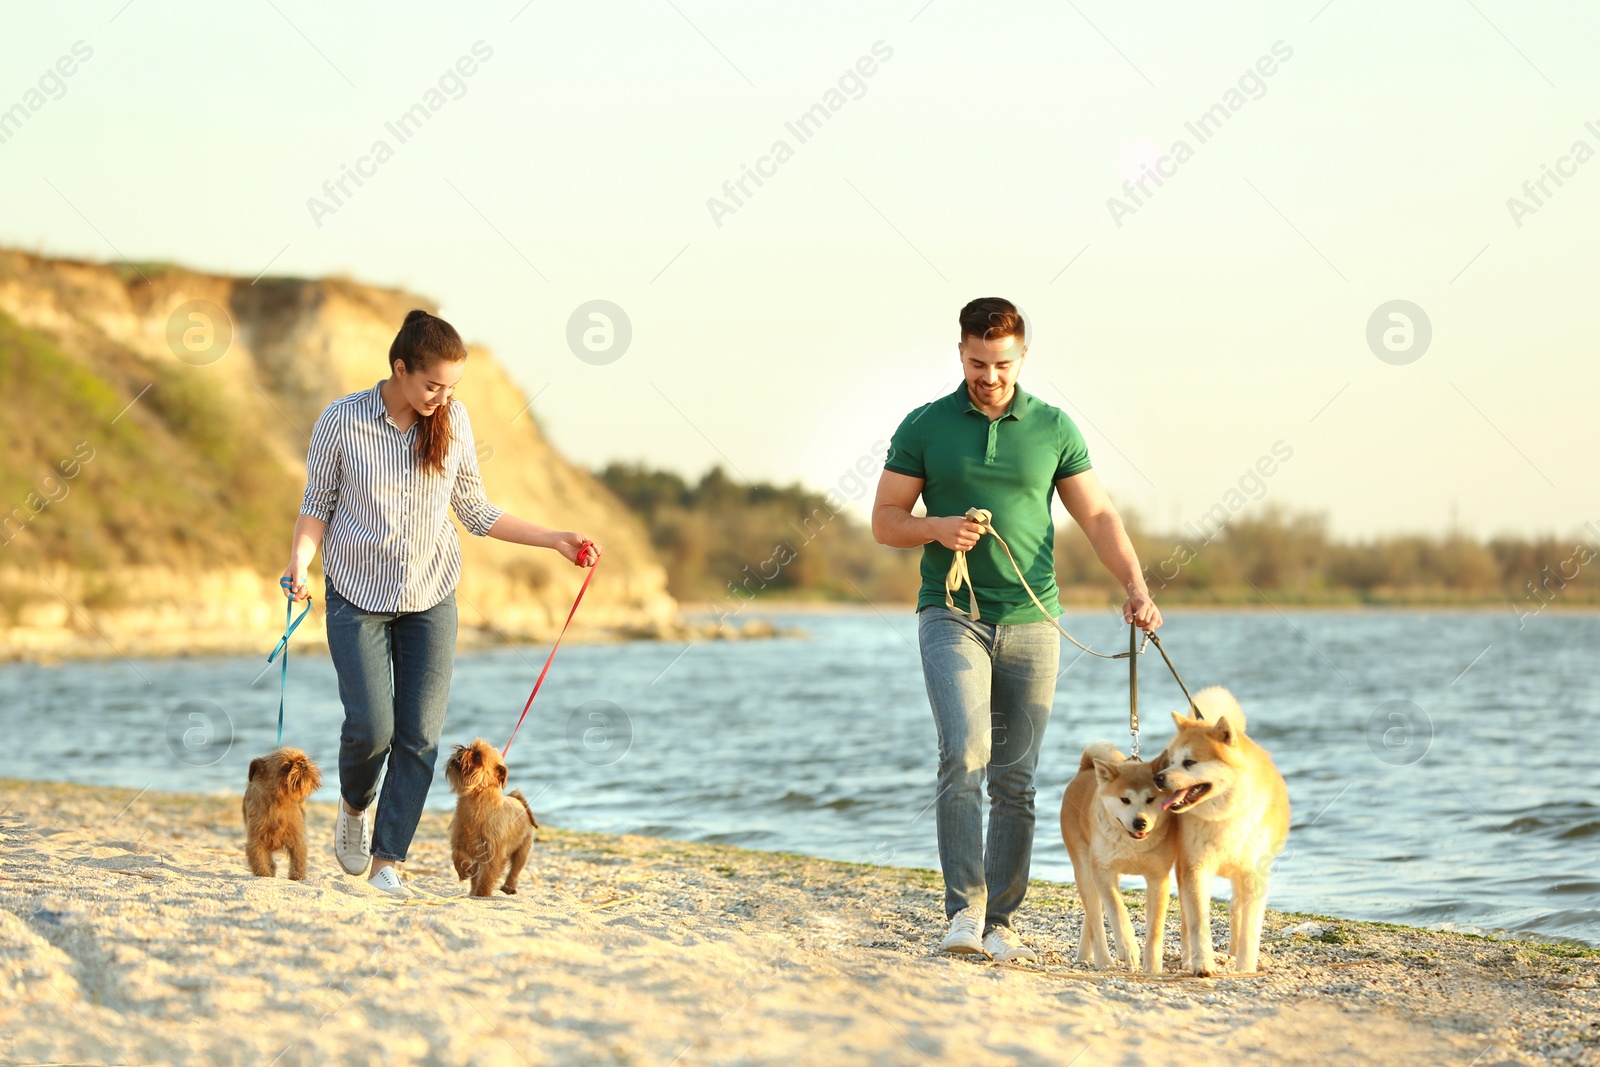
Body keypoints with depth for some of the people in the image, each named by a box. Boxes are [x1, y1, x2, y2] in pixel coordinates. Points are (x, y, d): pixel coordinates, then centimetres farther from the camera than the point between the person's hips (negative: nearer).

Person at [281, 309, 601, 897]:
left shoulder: (453, 421, -3)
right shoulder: (343, 421, -11)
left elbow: (475, 510, 6)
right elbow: (318, 504, -1)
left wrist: (555, 539, 1)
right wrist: (300, 557, -21)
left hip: (431, 597, 3)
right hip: (359, 593, -2)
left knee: (420, 733, -4)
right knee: (371, 725, -12)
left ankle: (388, 860, 7)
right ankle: (354, 806, 21)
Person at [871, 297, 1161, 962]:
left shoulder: (1053, 428, 6)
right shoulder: (924, 427, 3)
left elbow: (1099, 517, 4)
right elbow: (885, 521, 6)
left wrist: (1136, 588, -11)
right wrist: (934, 528, -15)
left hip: (1030, 621, 2)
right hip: (951, 615, -2)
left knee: (1015, 778, 4)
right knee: (964, 755, -20)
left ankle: (999, 923, 11)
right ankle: (964, 910, -20)